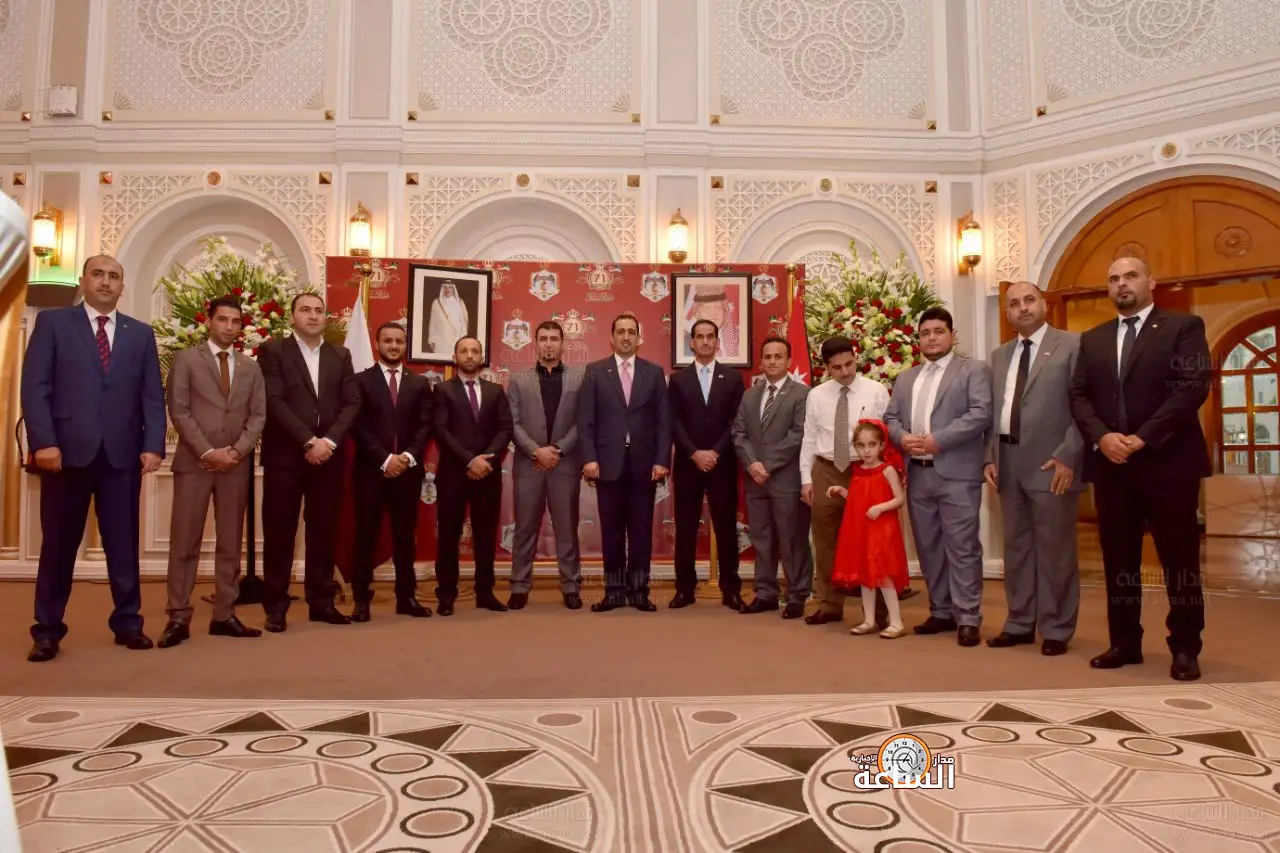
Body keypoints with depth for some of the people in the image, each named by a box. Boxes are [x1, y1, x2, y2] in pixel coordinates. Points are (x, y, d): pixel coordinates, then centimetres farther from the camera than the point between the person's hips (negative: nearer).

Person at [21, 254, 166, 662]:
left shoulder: (141, 334, 13)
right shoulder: (52, 322, 7)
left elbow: (153, 396, 8)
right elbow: (35, 387, -1)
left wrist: (153, 445, -4)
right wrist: (44, 442, -12)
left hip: (123, 453, 2)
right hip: (67, 450, -2)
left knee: (124, 544, 6)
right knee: (58, 543, 7)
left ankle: (127, 623, 16)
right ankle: (47, 629, 17)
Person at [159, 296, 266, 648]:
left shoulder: (250, 367, 14)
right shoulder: (185, 359, 3)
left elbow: (258, 415, 8)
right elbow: (179, 411, -5)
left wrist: (236, 451, -7)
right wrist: (208, 452, -13)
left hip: (236, 464, 3)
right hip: (193, 461, -3)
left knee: (231, 543, 5)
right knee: (184, 542, -2)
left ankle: (224, 616, 11)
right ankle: (179, 618, 4)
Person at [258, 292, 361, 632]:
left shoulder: (340, 355, 13)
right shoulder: (273, 350, 2)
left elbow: (352, 402, 4)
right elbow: (275, 401, -9)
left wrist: (329, 441, -10)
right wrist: (308, 442, -16)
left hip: (329, 454, 3)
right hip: (285, 454, -3)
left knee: (324, 530, 7)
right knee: (279, 530, 2)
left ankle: (321, 602, 15)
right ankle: (276, 606, 10)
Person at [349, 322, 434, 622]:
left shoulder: (419, 384, 12)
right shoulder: (361, 380, 4)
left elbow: (425, 426, 4)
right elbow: (358, 426, -4)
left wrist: (407, 457, -11)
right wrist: (384, 458, -13)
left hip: (408, 469, 2)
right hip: (370, 469, -2)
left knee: (406, 535, 7)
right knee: (366, 535, 2)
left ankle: (406, 597, 14)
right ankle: (361, 599, 9)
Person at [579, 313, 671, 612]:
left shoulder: (654, 372, 8)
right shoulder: (595, 371, 6)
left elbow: (663, 420, 4)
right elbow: (585, 420, 1)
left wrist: (662, 460, -5)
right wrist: (589, 459, -9)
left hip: (644, 464, 1)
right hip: (608, 463, 0)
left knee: (641, 529, 5)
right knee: (611, 530, 5)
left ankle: (639, 590, 13)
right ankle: (614, 590, 13)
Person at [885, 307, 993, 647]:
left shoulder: (974, 370, 1)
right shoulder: (906, 377, 19)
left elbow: (981, 414, -12)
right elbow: (891, 417, 15)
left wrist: (937, 440, -17)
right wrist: (902, 437, -8)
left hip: (956, 474, -6)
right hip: (918, 475, 6)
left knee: (962, 548, -4)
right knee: (928, 548, 11)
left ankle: (968, 618, 4)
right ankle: (941, 612, 22)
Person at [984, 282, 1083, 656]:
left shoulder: (1072, 344, -1)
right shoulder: (1000, 355, 16)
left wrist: (1067, 457, -14)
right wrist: (990, 458, 5)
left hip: (1051, 463, -5)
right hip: (1008, 463, 5)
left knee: (1054, 550, 2)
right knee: (1016, 547, 11)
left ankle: (1056, 630, 13)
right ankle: (1019, 623, 22)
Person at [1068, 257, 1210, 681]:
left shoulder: (1184, 327, 1)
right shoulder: (1092, 339, 15)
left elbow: (1192, 388, -10)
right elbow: (1078, 396, 8)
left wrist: (1142, 439, -17)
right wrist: (1102, 437, -10)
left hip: (1168, 461, -4)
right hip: (1110, 464, 4)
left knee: (1179, 559, 3)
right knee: (1118, 559, 8)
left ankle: (1185, 648, 15)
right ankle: (1125, 642, 18)